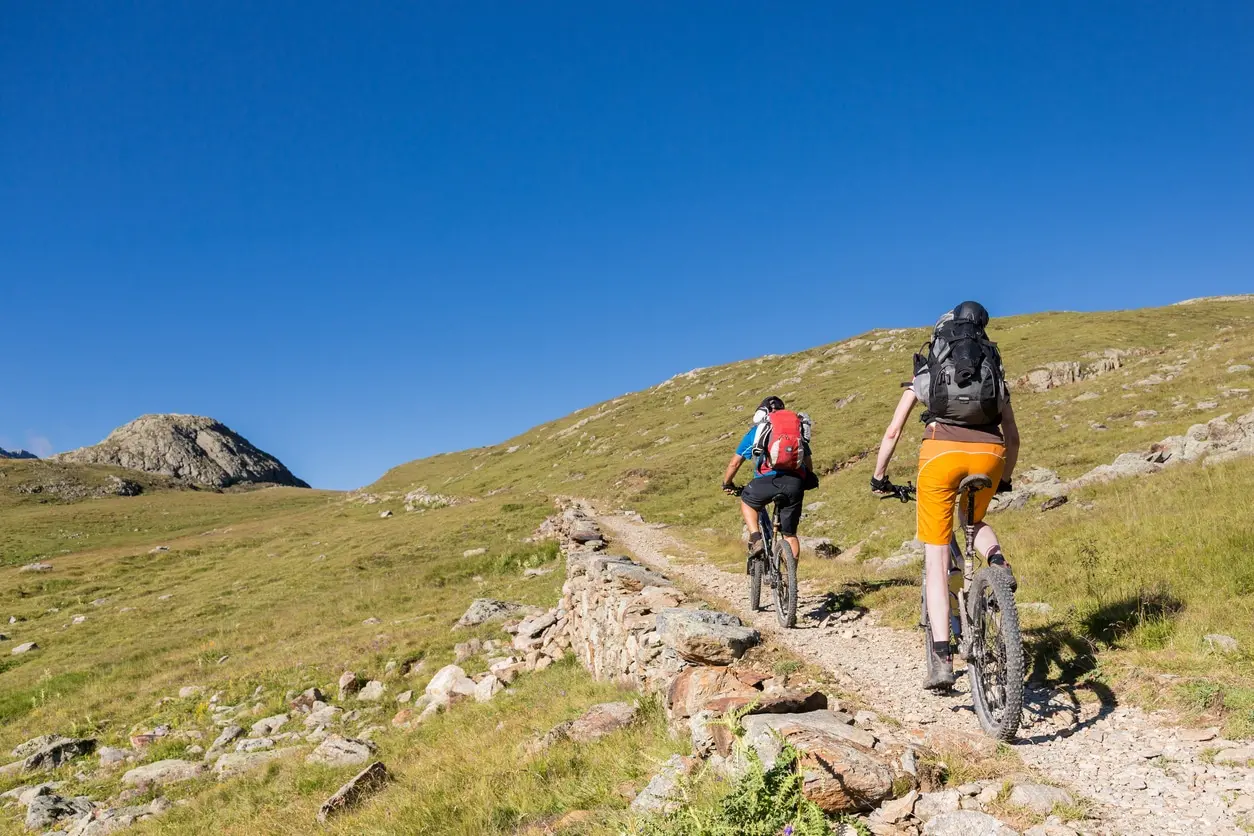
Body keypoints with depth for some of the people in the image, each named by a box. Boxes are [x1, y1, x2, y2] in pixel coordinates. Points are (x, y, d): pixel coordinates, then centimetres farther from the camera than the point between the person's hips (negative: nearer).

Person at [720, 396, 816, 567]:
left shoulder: (757, 430, 19)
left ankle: (756, 540, 10)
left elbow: (734, 463, 22)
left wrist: (727, 484, 36)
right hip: (795, 484, 2)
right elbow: (809, 464, 28)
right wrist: (809, 481, 46)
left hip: (768, 480, -2)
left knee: (747, 501, 28)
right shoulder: (799, 427, 26)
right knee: (790, 534, 15)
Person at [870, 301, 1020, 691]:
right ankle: (998, 561, 0)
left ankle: (942, 658, -4)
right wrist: (1004, 479, 45)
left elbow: (893, 431, 19)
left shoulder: (925, 372, 24)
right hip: (989, 454, 2)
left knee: (936, 558, 4)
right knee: (975, 521, 33)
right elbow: (1012, 438, 30)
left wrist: (879, 477, 31)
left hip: (941, 453, -2)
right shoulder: (994, 371, 29)